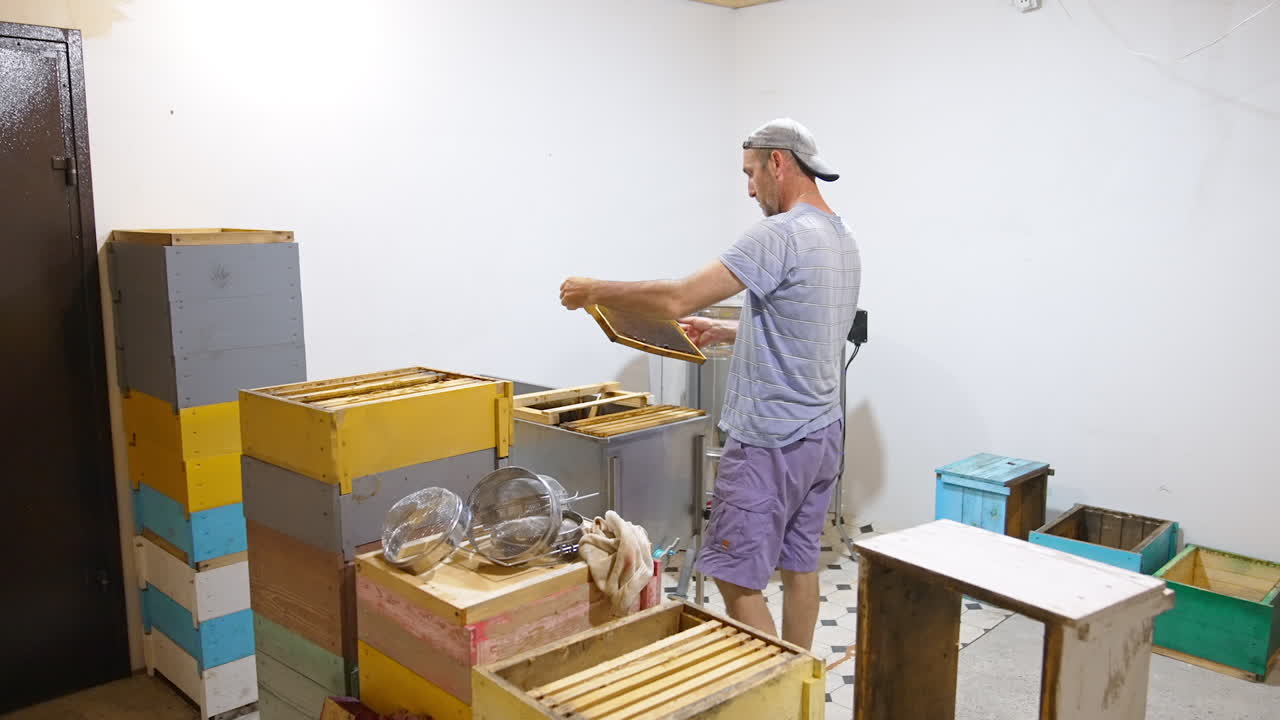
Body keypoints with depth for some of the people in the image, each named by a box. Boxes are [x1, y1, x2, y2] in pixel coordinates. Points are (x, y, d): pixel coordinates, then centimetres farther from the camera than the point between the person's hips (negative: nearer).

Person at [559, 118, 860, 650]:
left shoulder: (780, 235, -19)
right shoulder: (844, 240, 12)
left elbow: (675, 299, -23)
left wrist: (596, 291, -10)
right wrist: (726, 332, 22)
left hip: (770, 445, -10)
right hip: (821, 434, 10)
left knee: (737, 577, 0)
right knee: (799, 564, 17)